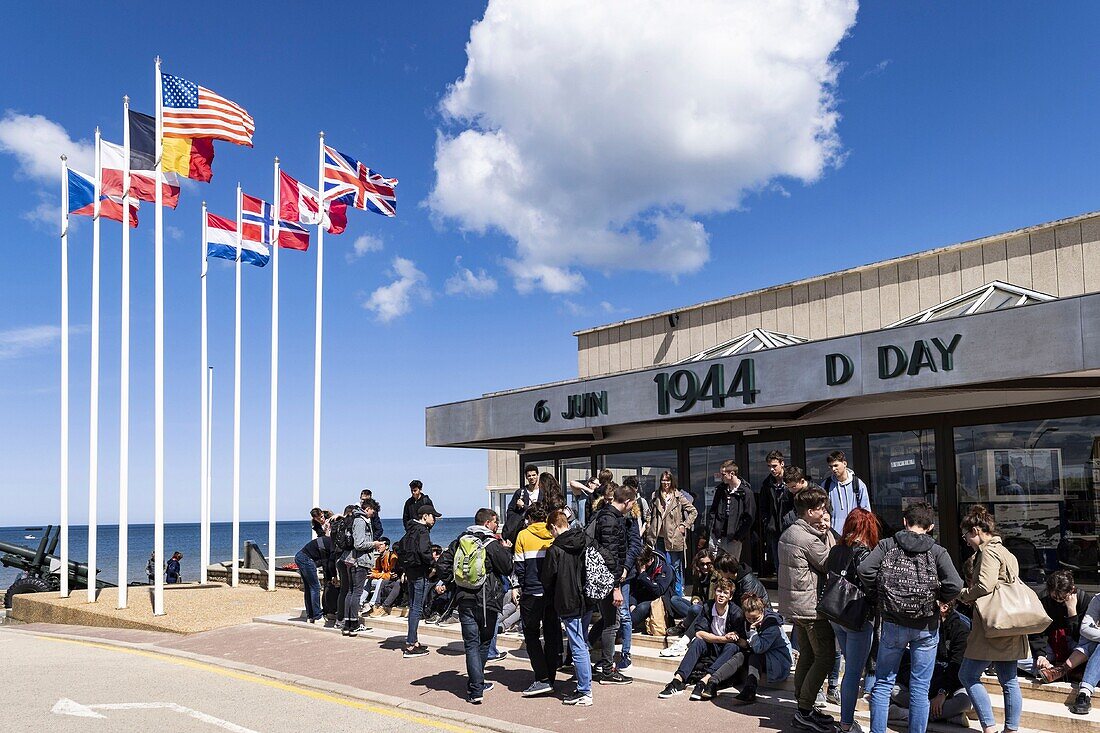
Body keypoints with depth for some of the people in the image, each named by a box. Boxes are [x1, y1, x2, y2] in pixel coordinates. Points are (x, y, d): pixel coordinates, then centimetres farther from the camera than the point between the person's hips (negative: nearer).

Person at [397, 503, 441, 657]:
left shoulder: (410, 530, 13)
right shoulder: (423, 531, -15)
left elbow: (399, 547, 19)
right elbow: (424, 552, -27)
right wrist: (432, 564, -11)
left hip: (410, 571, 9)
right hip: (420, 573, -9)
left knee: (413, 607, 16)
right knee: (417, 608, -6)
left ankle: (413, 640, 24)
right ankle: (410, 645, -5)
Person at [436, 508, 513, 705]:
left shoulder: (460, 540, 5)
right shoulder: (492, 544, -8)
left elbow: (443, 563, 4)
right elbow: (508, 568, -2)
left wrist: (452, 585, 11)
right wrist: (505, 550, 11)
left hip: (464, 600, 3)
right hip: (487, 601, -3)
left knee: (471, 644, 4)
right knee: (484, 642, 16)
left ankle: (476, 689, -4)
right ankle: (477, 684, 25)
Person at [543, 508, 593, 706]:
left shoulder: (555, 550, -14)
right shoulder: (586, 542, 2)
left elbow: (547, 580, -6)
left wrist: (554, 601, 11)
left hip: (569, 605, -7)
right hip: (587, 601, 7)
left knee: (578, 649, -1)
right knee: (583, 646, 17)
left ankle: (584, 692, 5)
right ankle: (585, 687, 25)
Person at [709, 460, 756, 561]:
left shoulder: (746, 492, -8)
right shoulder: (720, 489, 8)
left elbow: (749, 518, -8)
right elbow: (713, 510, 16)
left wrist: (738, 536, -9)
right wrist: (713, 528, 5)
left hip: (734, 539, -4)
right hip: (718, 536, 4)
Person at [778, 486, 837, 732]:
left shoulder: (788, 534, 11)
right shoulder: (809, 538, -20)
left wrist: (824, 535, 6)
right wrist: (827, 535, 0)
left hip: (793, 605, 10)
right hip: (811, 606, -10)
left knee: (807, 656, 16)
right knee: (825, 658, -3)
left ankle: (804, 709, 22)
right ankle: (805, 712, -1)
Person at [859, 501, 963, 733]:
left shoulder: (887, 545, -3)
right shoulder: (937, 552, -5)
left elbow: (865, 569, -15)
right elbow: (955, 584, -17)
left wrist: (879, 592, 1)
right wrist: (938, 598, 2)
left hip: (892, 624, 1)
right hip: (926, 627, 0)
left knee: (883, 684, 11)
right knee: (920, 688, 9)